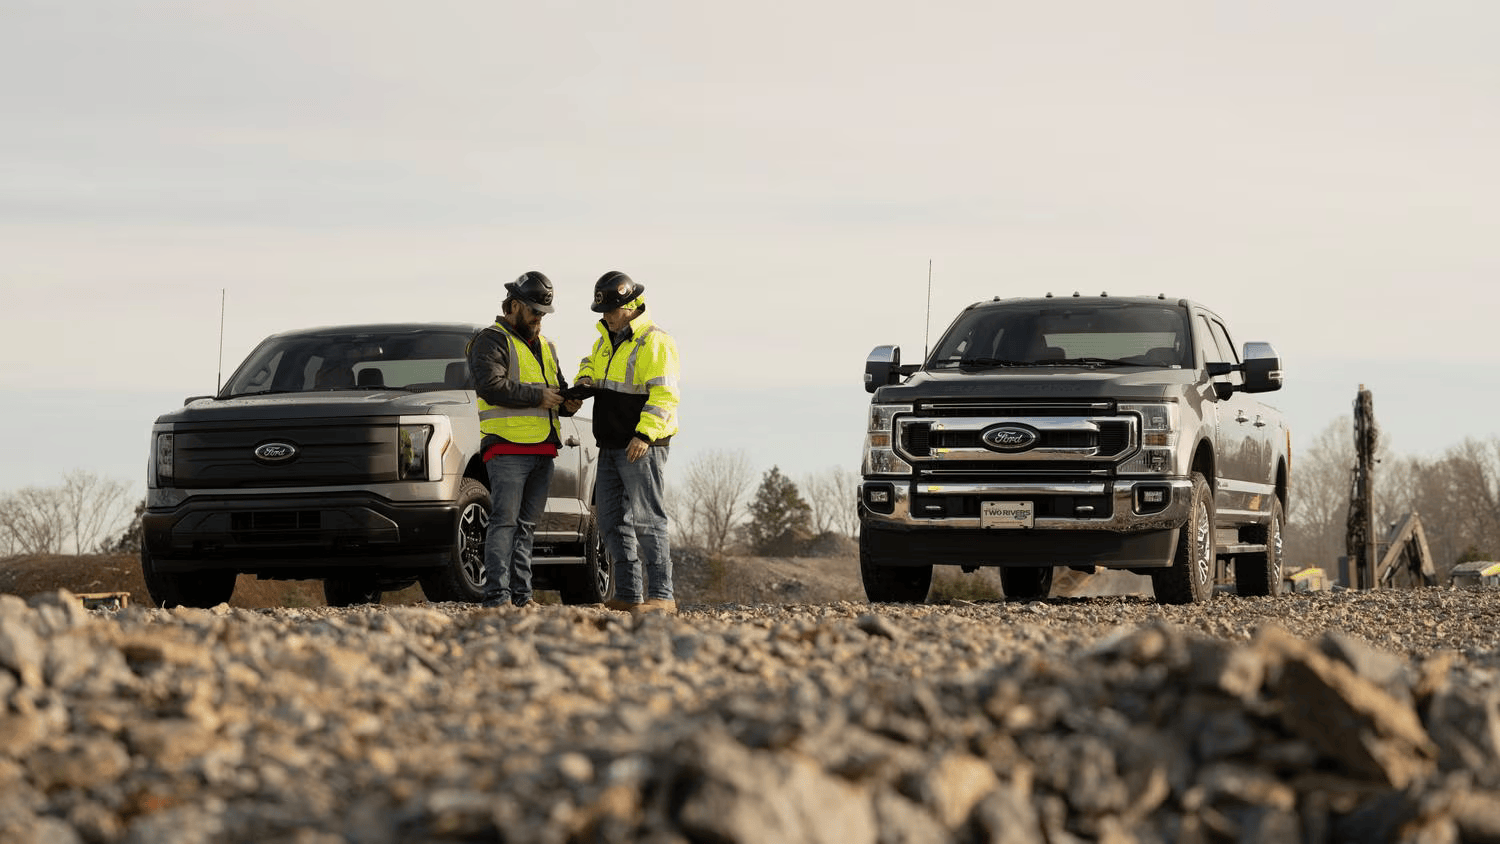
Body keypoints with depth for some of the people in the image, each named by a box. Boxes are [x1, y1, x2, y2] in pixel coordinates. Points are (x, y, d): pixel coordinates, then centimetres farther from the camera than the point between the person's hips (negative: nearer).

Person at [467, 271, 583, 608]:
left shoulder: (545, 347, 25)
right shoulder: (492, 340, -2)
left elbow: (558, 388, 31)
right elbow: (491, 385, -17)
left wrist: (567, 403, 7)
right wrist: (537, 396, -16)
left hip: (542, 450, 8)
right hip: (507, 447, -8)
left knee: (527, 525, 7)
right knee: (504, 522, -12)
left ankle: (521, 595, 8)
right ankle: (497, 596, -16)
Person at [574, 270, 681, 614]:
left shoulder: (654, 342, -11)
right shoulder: (607, 339, 16)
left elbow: (664, 394, -19)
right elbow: (592, 363, 36)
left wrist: (644, 434, -28)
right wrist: (586, 377, 11)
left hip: (642, 447, -9)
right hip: (610, 446, 9)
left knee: (647, 521, -11)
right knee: (613, 523, 9)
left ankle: (661, 596, -11)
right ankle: (628, 595, 13)